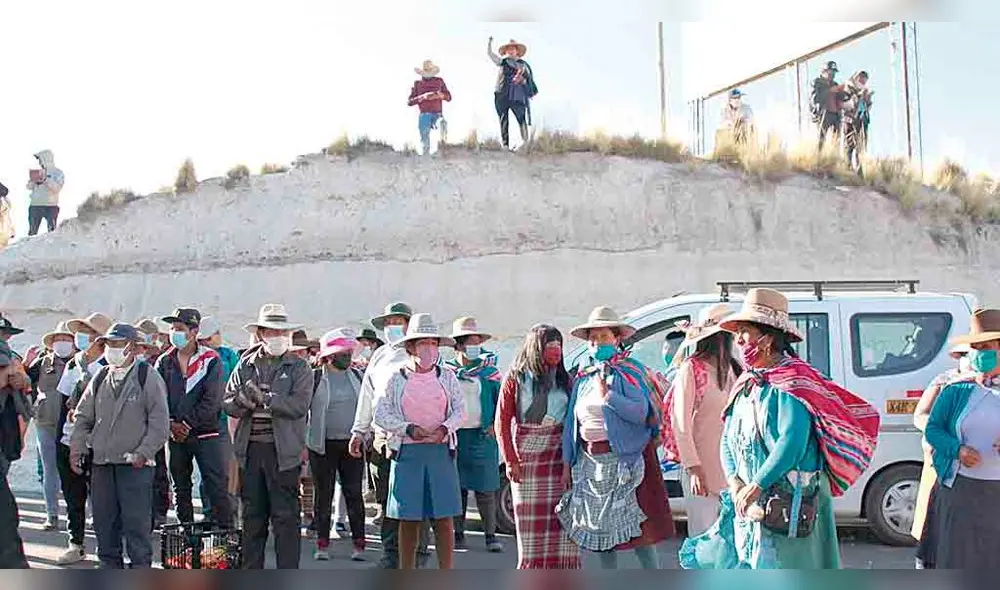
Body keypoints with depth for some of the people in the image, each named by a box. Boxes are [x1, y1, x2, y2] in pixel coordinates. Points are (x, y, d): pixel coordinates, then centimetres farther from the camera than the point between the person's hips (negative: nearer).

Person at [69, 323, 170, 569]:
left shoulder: (148, 377, -3)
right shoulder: (100, 379, 12)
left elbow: (160, 421, -7)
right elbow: (83, 417, 17)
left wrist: (143, 453, -12)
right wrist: (76, 449, 6)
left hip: (135, 464, -5)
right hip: (101, 464, 5)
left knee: (137, 524, -3)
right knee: (104, 524, 11)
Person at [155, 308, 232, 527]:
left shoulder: (211, 360, -4)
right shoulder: (164, 362, 9)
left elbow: (211, 400, -10)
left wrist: (187, 424, -12)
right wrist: (171, 424, -11)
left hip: (206, 433, -4)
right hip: (175, 435, 5)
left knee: (217, 487, -6)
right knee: (180, 488, 13)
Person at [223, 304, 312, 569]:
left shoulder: (299, 368, 2)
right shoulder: (245, 365, 12)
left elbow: (299, 405, -12)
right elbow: (228, 403, 6)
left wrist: (263, 398, -17)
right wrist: (243, 400, -15)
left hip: (283, 451, -3)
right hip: (250, 450, 4)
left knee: (285, 517, 0)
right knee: (252, 516, 12)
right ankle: (251, 571, 23)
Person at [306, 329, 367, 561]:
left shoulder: (357, 376, 9)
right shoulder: (315, 379, -3)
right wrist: (301, 443, -4)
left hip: (352, 444, 3)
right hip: (323, 446, -2)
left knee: (354, 494, 2)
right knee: (324, 495, 5)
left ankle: (358, 543, 7)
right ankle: (322, 544, 14)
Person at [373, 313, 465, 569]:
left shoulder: (447, 377, 8)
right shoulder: (397, 379, 4)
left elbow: (460, 410, 9)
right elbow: (380, 414, 2)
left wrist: (445, 427, -10)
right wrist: (408, 428, -11)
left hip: (440, 451, 1)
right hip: (407, 452, -1)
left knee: (444, 516, 0)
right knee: (408, 518, 3)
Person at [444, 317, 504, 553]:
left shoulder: (489, 370, 6)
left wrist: (495, 425, -2)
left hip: (482, 435, -1)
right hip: (454, 434, 1)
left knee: (485, 488, -2)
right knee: (457, 486, 5)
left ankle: (491, 535, 6)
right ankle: (458, 534, 16)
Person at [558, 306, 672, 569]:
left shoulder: (629, 371, -3)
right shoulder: (584, 376, 13)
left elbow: (641, 412, -15)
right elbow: (571, 421, 12)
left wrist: (607, 395, -19)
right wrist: (567, 463, 9)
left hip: (624, 458, -6)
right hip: (589, 461, 6)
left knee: (638, 524, -4)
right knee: (599, 525, 11)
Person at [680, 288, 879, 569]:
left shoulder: (792, 382, -13)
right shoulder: (746, 384, 13)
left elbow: (791, 443, -24)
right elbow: (728, 439, 13)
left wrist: (756, 486, -22)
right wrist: (734, 482, -4)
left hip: (789, 506, -8)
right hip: (749, 504, 9)